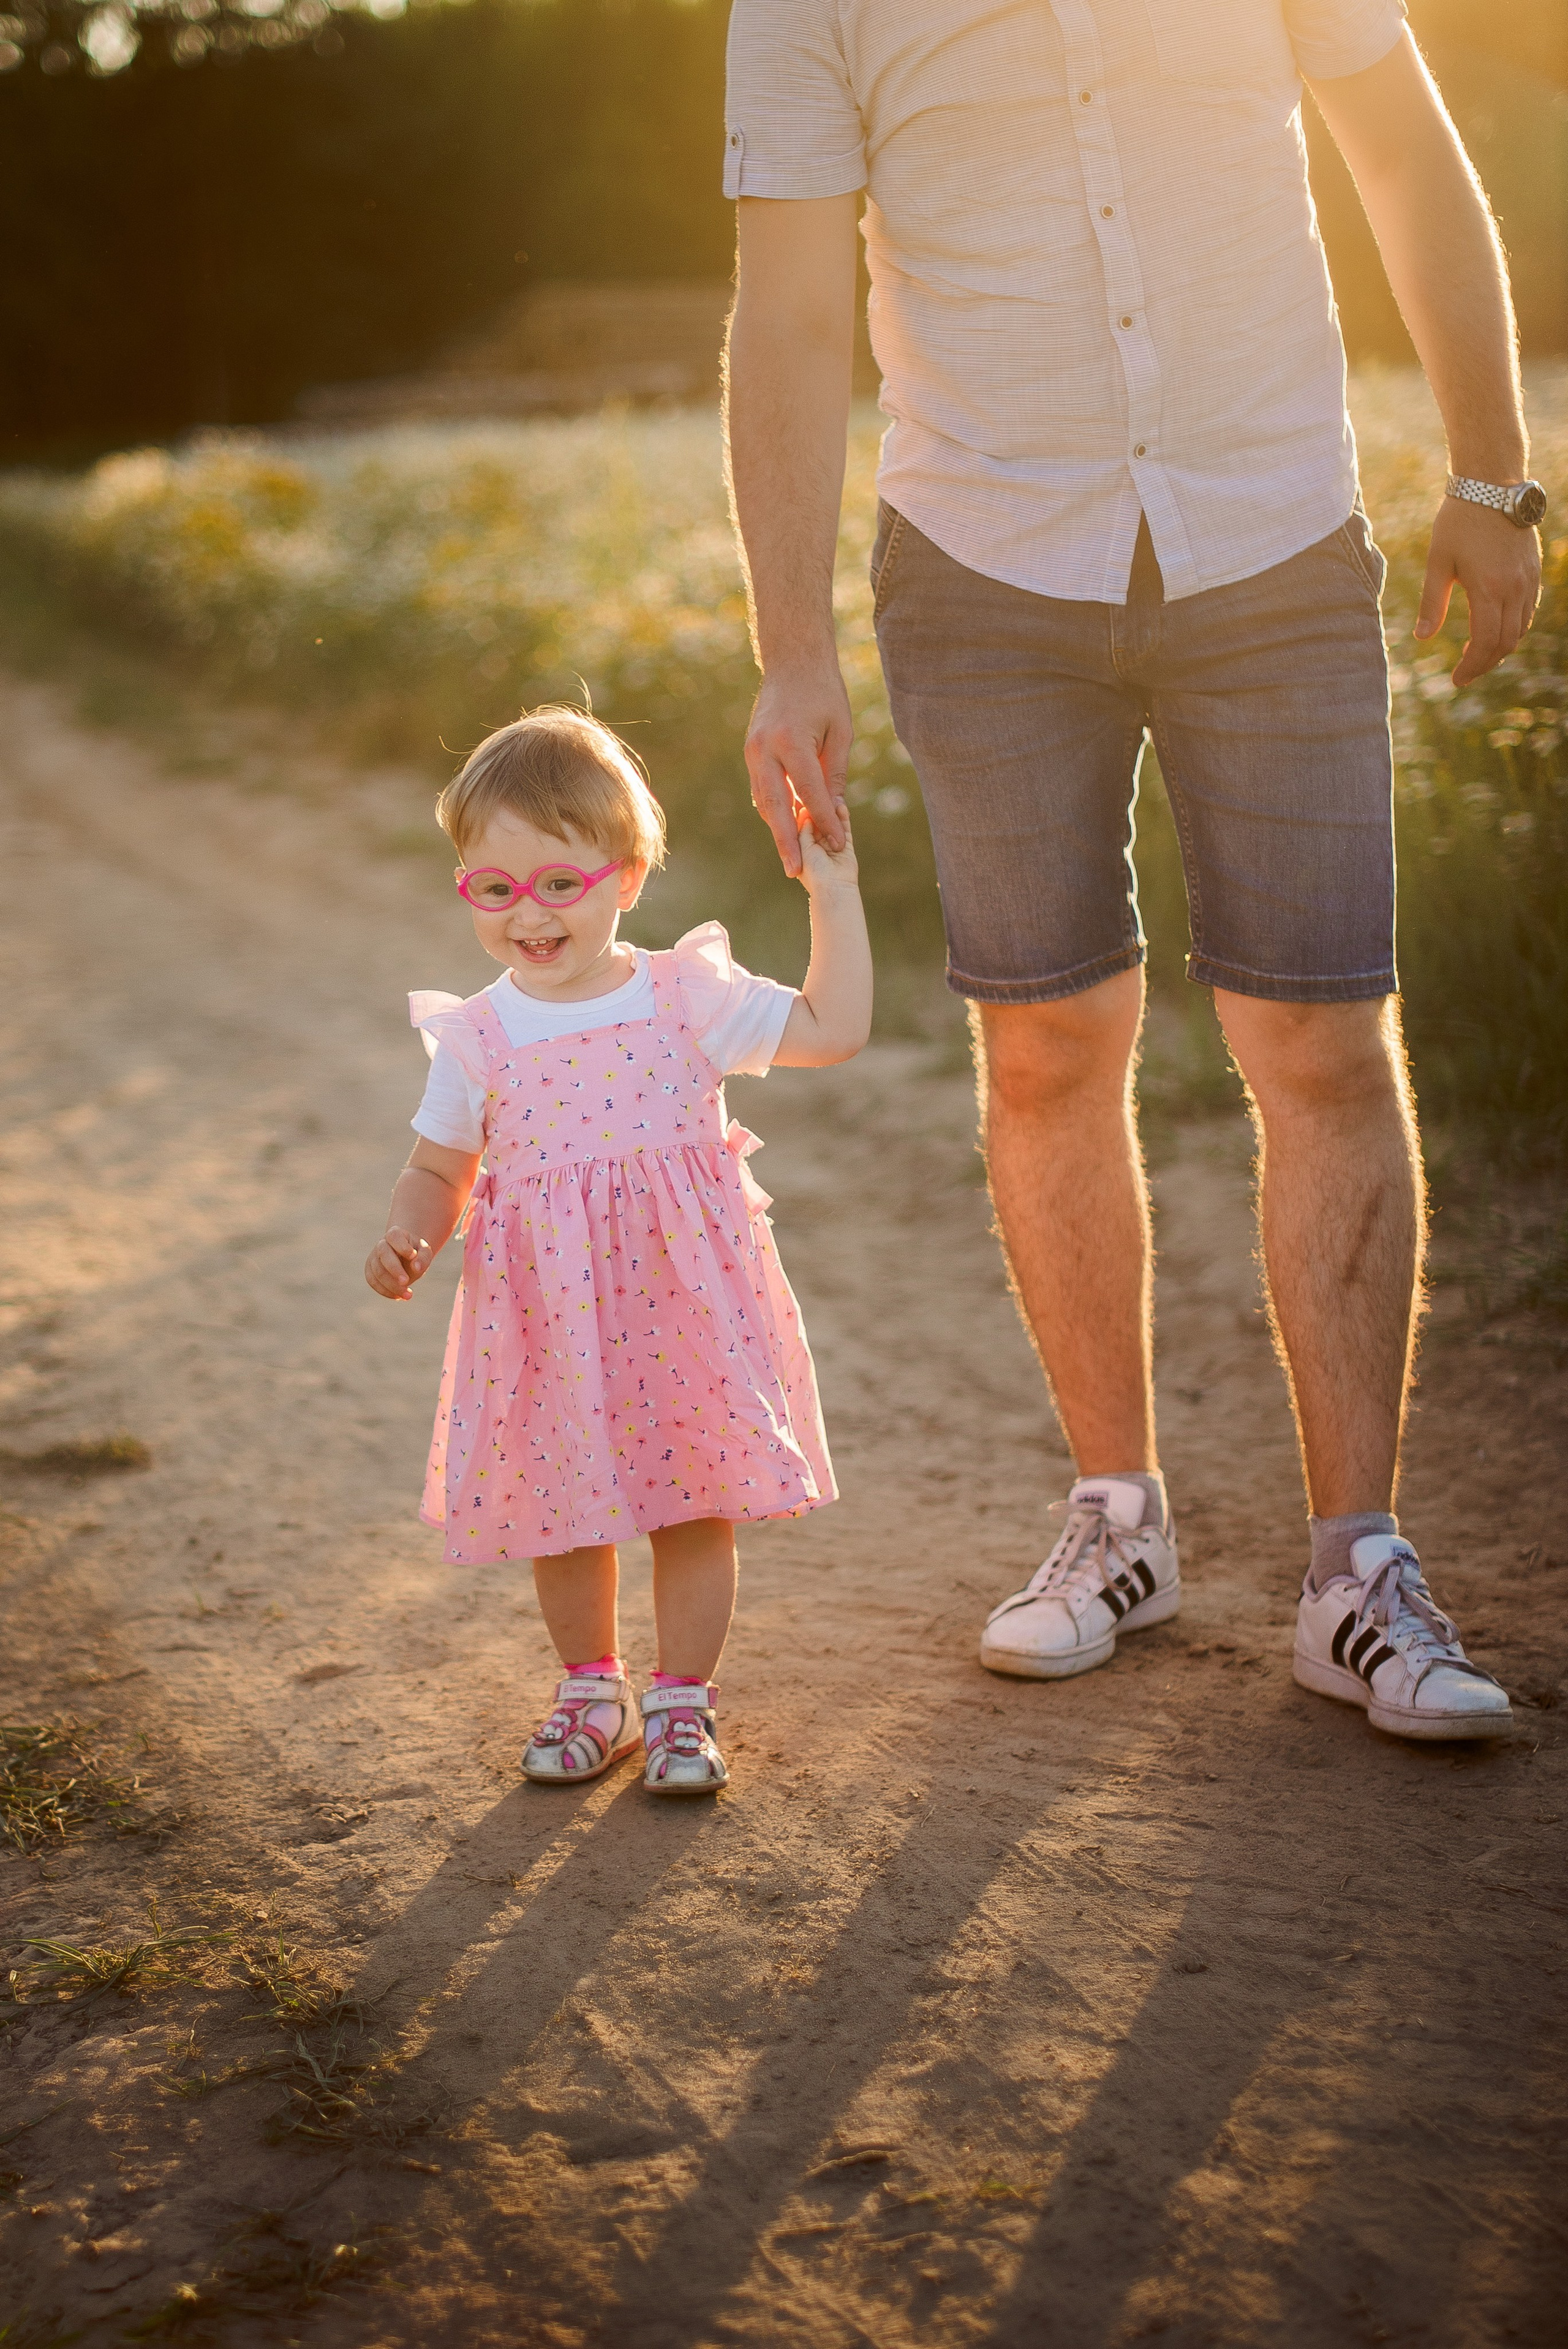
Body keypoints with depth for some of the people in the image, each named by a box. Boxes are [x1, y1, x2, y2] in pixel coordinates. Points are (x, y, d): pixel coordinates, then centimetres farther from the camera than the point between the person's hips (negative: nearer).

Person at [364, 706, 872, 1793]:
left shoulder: (688, 996, -3)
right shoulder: (479, 1038, -3)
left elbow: (834, 1028, 2)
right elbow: (438, 1171, 8)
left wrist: (834, 889, -2)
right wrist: (409, 1237, -13)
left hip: (684, 1309, 0)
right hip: (549, 1325, 0)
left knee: (697, 1509, 7)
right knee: (563, 1513, 11)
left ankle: (682, 1703, 24)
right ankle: (593, 1688, 33)